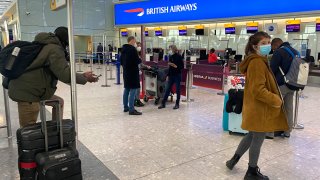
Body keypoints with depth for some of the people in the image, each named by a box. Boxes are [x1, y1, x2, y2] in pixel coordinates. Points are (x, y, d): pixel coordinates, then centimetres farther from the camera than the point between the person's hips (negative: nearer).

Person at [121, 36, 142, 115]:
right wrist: (140, 59, 1)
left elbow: (121, 61, 17)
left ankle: (125, 107, 24)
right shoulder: (133, 49, -15)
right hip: (133, 72, -9)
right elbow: (137, 61, -18)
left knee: (127, 89, 16)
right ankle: (131, 109, -7)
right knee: (133, 90, -7)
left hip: (126, 72, 9)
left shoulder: (123, 49, 11)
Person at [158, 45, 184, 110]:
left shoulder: (179, 56, -8)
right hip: (171, 75, 6)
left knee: (177, 90, 4)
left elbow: (182, 66, -9)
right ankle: (163, 103, 11)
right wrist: (168, 75, 12)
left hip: (177, 75, -5)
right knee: (167, 89, 6)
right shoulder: (171, 57, 9)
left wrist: (176, 66, -24)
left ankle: (177, 104, 14)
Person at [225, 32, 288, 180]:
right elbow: (258, 90, -26)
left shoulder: (258, 61, 12)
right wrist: (276, 101, -16)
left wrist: (274, 99, 12)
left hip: (255, 107, 10)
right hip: (260, 108, -10)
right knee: (258, 140, 6)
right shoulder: (257, 62, -21)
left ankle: (234, 159, 35)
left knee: (252, 136, 23)